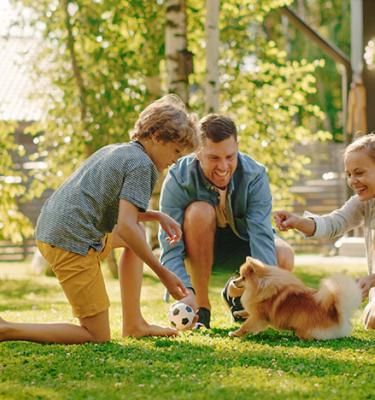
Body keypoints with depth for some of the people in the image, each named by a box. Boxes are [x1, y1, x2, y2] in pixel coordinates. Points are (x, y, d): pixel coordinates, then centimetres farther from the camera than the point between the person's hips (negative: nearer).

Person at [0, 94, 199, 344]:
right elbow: (125, 227, -18)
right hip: (74, 241, -10)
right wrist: (163, 273, -13)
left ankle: (133, 324, 23)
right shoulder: (141, 164, -8)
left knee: (138, 232, 27)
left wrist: (158, 217, 18)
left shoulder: (116, 151, 20)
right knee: (98, 337, -2)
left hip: (50, 232, 10)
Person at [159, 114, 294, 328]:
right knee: (200, 211, -35)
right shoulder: (178, 179, -28)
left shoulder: (255, 176, -24)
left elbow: (261, 235, -33)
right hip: (195, 250, -2)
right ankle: (201, 305, -22)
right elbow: (171, 248, -33)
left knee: (283, 257, -28)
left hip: (239, 243, 2)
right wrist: (184, 292, -51)